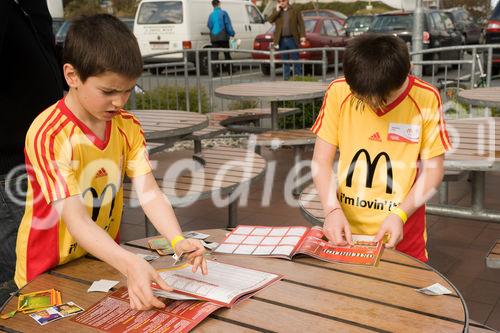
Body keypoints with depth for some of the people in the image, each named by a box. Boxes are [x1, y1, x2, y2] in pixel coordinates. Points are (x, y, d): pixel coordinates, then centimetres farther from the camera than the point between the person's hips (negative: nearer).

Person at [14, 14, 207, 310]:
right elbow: (75, 219, -28)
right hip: (50, 273, -4)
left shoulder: (128, 126, -2)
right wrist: (130, 264, -41)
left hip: (106, 260, 5)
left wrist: (178, 241, -27)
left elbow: (148, 191, -10)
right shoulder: (48, 134, -21)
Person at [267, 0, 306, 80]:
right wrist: (277, 11, -10)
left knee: (295, 59, -2)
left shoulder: (295, 10, 4)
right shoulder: (276, 11, 11)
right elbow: (270, 20, -4)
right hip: (281, 40, 3)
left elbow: (301, 24, 2)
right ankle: (286, 77, 13)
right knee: (285, 60, 8)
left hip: (292, 39, -2)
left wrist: (302, 36, -8)